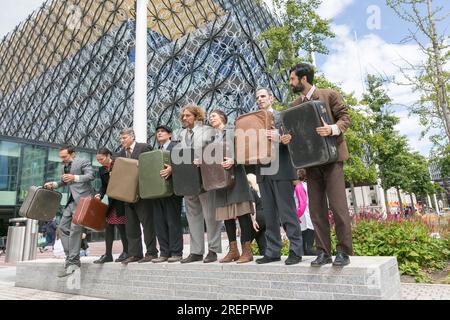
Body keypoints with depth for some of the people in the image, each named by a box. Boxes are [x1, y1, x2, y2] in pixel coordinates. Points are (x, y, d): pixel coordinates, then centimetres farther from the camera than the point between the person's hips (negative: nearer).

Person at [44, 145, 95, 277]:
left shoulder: (83, 162, -4)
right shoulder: (65, 167, 20)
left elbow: (91, 175, -18)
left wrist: (75, 178, -29)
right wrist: (53, 184, 14)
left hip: (82, 199, -9)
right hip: (71, 201, 9)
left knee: (75, 228, -12)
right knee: (63, 227, 7)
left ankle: (73, 262, -6)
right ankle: (69, 257, 13)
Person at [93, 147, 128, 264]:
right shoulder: (101, 170, 9)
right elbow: (104, 186, 13)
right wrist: (99, 194, -4)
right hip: (112, 201, 6)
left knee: (120, 225, -5)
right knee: (108, 226, 5)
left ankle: (126, 251, 10)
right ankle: (108, 254, 12)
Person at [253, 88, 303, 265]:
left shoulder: (283, 116, 5)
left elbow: (289, 138, -3)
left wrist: (280, 139, -22)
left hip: (280, 170, -5)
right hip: (262, 172, 5)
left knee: (287, 212, -4)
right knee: (269, 214, 8)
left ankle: (295, 251, 6)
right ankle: (273, 251, 16)